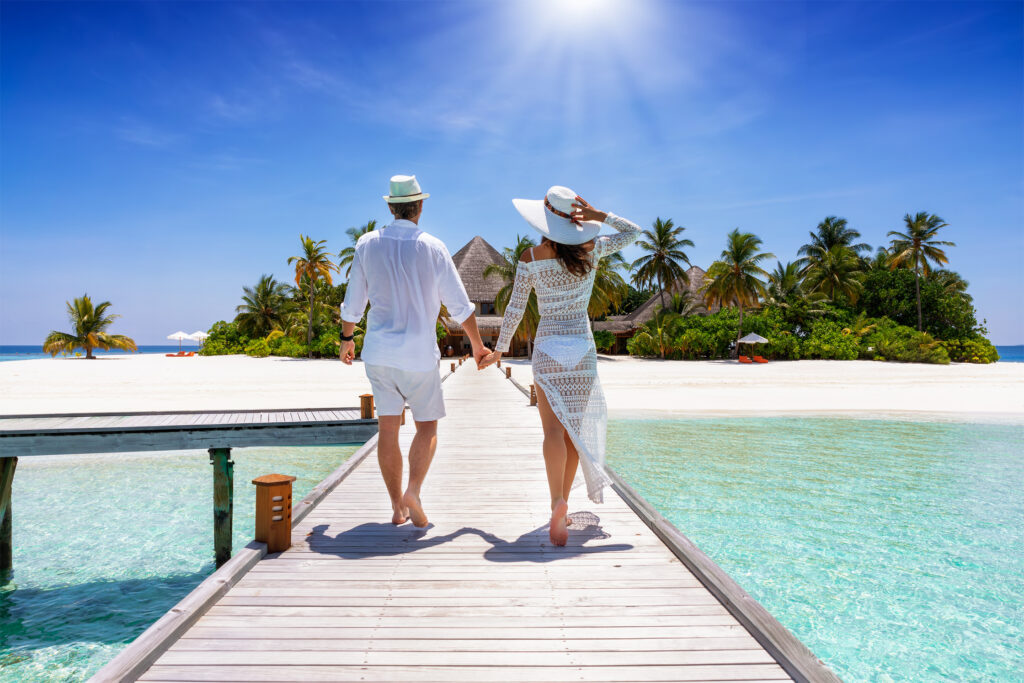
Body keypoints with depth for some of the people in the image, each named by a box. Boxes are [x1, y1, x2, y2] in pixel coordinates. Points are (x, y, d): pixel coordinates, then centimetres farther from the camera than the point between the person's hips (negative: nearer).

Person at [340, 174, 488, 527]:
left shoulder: (368, 244, 0)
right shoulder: (433, 248, -7)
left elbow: (353, 302, 5)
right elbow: (460, 306, -3)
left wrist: (347, 338, 22)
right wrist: (478, 347, 10)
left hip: (378, 352, 3)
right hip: (419, 354, -2)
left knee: (388, 427, 7)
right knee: (427, 426, 11)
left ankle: (397, 507, 11)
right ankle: (412, 492, -7)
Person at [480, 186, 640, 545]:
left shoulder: (531, 257, -6)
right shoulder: (591, 249, 0)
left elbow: (515, 308, -3)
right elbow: (633, 232, 15)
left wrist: (499, 349, 8)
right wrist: (599, 216, 1)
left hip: (548, 347, -2)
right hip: (582, 345, 2)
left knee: (554, 428, -8)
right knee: (575, 428, 9)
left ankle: (558, 501, -28)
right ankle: (561, 506, 16)